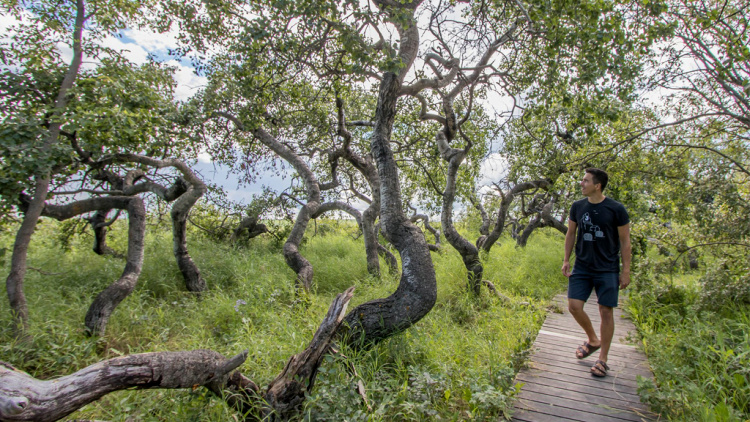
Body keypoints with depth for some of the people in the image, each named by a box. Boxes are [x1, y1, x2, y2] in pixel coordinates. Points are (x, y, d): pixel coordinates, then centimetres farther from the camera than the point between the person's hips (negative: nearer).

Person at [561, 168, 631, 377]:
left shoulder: (616, 209, -8)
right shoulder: (578, 207, 2)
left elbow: (625, 241, -3)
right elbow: (571, 234, 11)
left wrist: (626, 270, -5)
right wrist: (566, 260, 5)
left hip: (607, 269, -3)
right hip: (582, 267, 3)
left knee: (606, 312, 0)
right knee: (574, 306, -3)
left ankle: (602, 359, 16)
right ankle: (593, 340, 26)